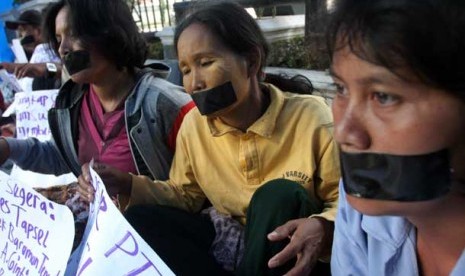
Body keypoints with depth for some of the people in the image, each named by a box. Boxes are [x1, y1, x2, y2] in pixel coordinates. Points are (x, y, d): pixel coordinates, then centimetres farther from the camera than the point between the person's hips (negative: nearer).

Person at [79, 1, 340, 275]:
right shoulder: (194, 124, -6)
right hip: (223, 236, 4)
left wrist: (322, 228, -35)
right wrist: (129, 186, -12)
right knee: (138, 219, -15)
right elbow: (186, 195, 7)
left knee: (281, 194, -33)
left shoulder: (311, 118, -19)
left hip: (284, 244, -3)